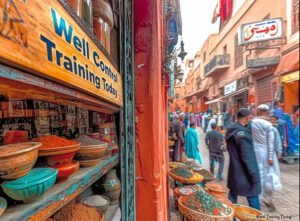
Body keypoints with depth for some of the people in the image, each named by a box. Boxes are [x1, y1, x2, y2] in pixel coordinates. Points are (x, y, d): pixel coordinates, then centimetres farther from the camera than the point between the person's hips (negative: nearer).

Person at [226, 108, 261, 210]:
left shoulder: (231, 130, 4)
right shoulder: (243, 133, -23)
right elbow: (247, 157, -22)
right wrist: (254, 175, -16)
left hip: (234, 170, 9)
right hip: (244, 172, -9)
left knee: (233, 193, 18)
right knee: (253, 196, 8)